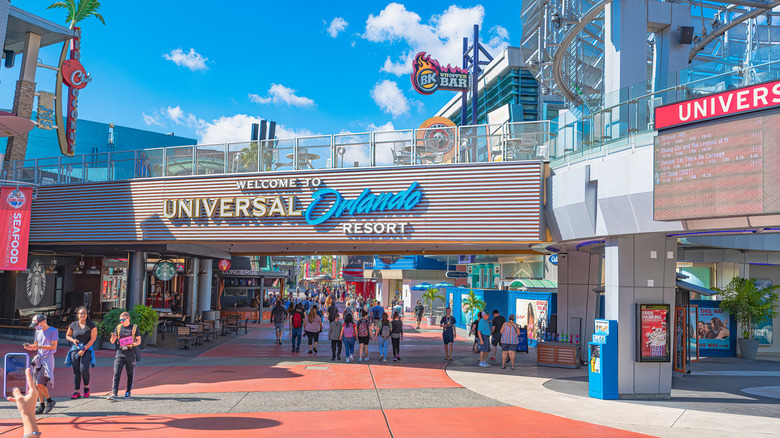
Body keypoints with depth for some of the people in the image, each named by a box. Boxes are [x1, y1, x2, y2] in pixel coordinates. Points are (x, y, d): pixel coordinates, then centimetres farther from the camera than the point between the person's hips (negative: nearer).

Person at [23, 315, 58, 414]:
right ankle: (42, 405, 10)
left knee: (39, 383, -14)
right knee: (38, 384, 3)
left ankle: (49, 401, 4)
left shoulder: (53, 331, -7)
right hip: (39, 358, 7)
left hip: (48, 358, -7)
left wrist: (39, 346, -20)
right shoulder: (37, 332, 15)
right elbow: (36, 345, 21)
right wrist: (30, 347, -2)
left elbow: (53, 346, -12)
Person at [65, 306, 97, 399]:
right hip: (75, 349, 3)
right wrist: (73, 340, -4)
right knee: (76, 370, -2)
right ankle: (77, 392, 2)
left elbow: (93, 339, -7)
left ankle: (86, 387, 9)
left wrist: (83, 350, -13)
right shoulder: (73, 325, 5)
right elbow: (67, 336, 19)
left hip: (87, 349, -3)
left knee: (84, 369, -17)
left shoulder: (91, 325, -4)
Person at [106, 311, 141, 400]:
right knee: (116, 373, -11)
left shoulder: (134, 327, 3)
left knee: (130, 374, 8)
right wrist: (113, 338, -15)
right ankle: (114, 394, -17)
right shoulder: (118, 327, 10)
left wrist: (132, 344, -18)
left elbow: (139, 341, 3)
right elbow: (112, 341, 9)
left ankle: (128, 392, 23)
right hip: (120, 353, 1)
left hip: (131, 354, -1)